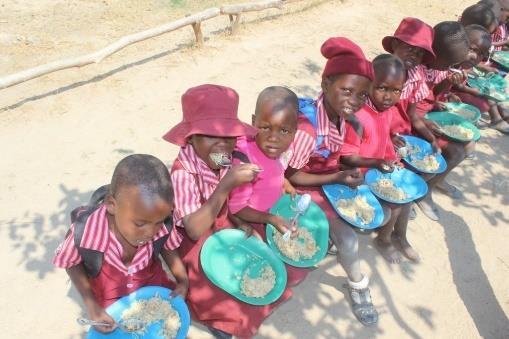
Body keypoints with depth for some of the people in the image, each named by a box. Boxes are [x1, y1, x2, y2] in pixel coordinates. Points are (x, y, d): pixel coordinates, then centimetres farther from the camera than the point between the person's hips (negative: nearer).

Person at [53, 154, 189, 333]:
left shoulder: (161, 226, -30)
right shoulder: (85, 231, -35)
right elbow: (72, 264, -13)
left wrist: (183, 281, -17)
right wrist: (91, 305, -19)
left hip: (153, 285, 1)